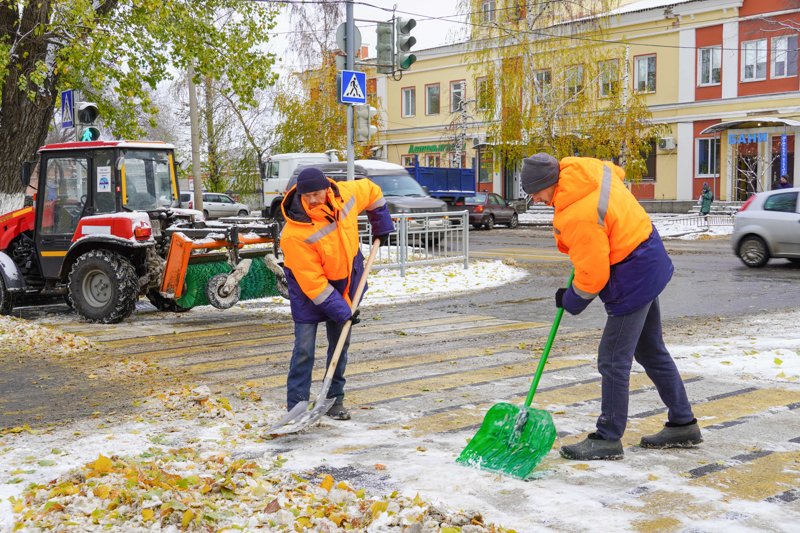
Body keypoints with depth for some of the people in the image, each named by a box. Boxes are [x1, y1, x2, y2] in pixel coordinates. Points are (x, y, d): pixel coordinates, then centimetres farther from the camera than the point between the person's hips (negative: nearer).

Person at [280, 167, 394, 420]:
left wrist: (382, 227, 12)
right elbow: (312, 281, -27)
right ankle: (296, 407, 1)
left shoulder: (345, 194, -17)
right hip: (308, 287, -5)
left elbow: (372, 191, 8)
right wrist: (341, 311, -25)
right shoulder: (295, 233, -31)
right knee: (304, 348, -8)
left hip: (346, 280, 5)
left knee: (341, 343, 10)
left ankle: (335, 400, 22)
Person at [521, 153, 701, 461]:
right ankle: (683, 425, 30)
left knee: (613, 361, -2)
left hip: (632, 279, -10)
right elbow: (617, 173, 21)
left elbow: (592, 276, -23)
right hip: (648, 264, 10)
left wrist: (571, 301, -3)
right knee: (651, 351, 19)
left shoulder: (579, 216, -29)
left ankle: (608, 439, 8)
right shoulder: (586, 168, -4)